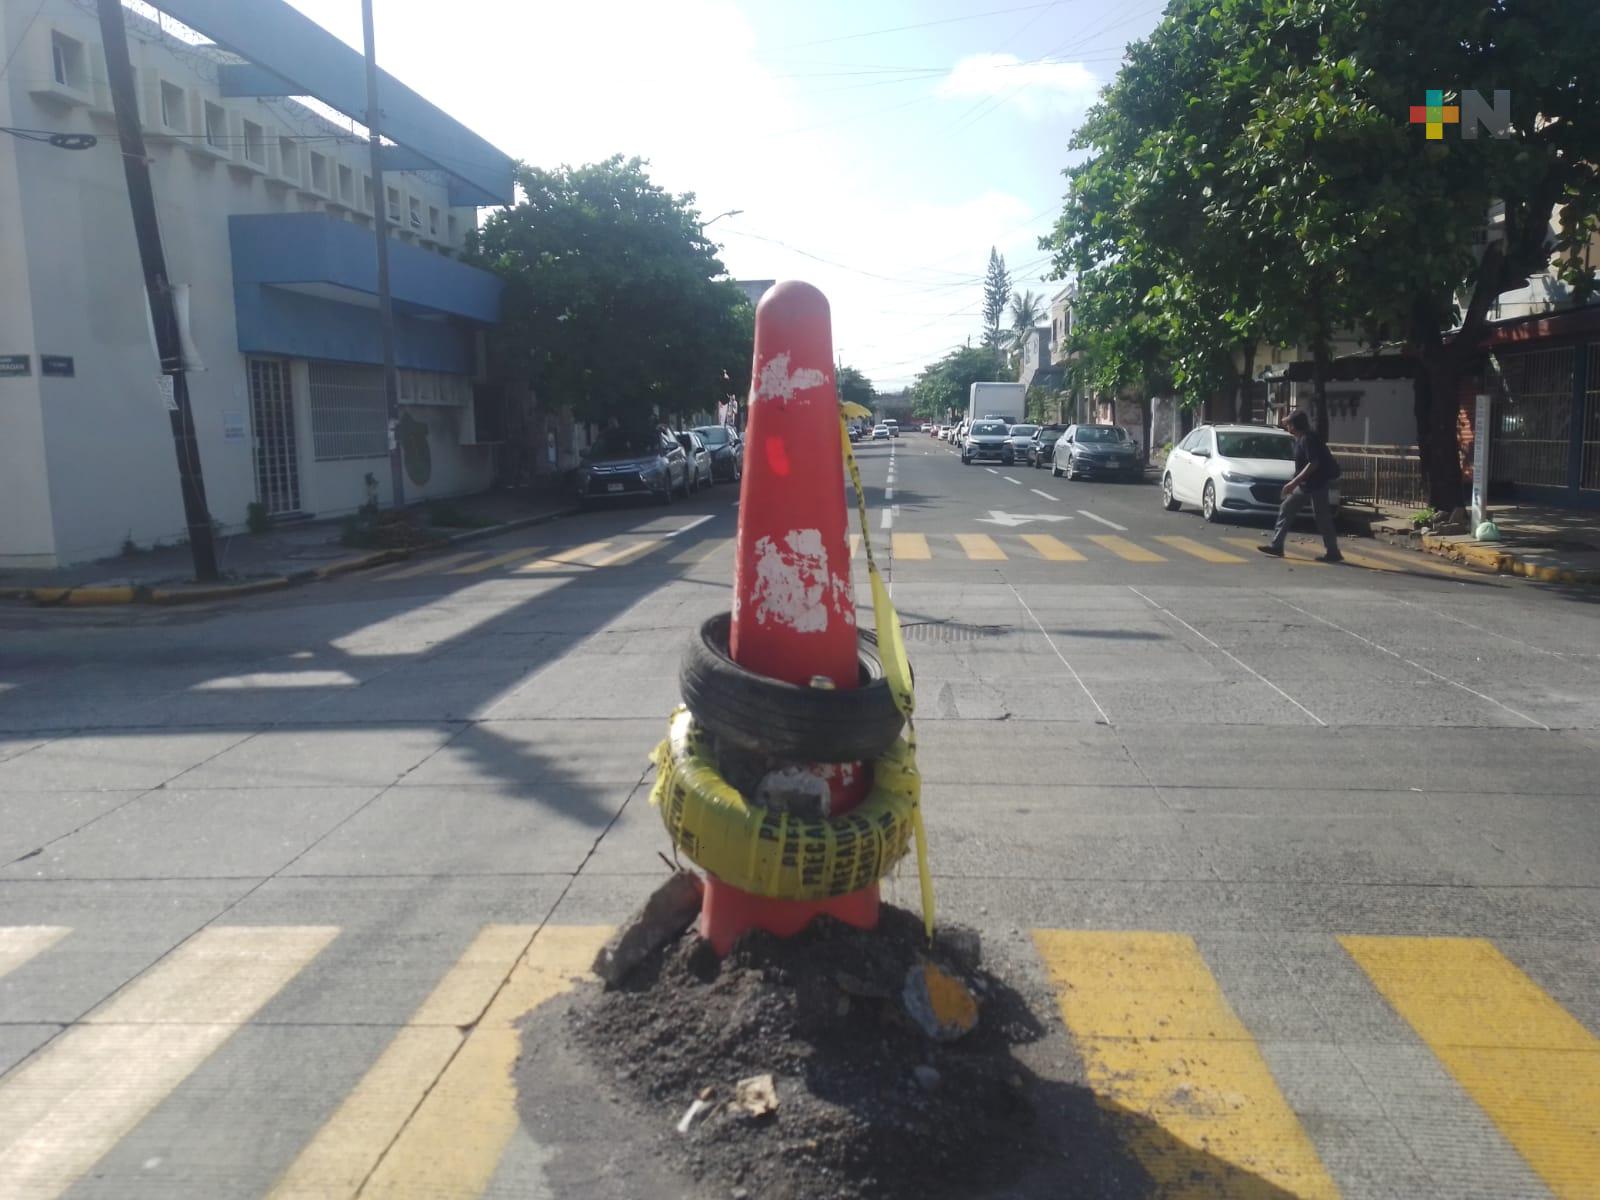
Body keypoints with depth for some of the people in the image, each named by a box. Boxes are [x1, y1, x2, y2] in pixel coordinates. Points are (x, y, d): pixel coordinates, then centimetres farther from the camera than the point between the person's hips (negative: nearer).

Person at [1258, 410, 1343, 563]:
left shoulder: (1307, 439, -20)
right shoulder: (1300, 437, 8)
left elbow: (1313, 464, -27)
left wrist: (1294, 482, -27)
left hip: (1316, 483, -10)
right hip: (1306, 485, 10)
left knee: (1322, 517, -5)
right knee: (1286, 508, 9)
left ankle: (1333, 552, 2)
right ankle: (1276, 545, 10)